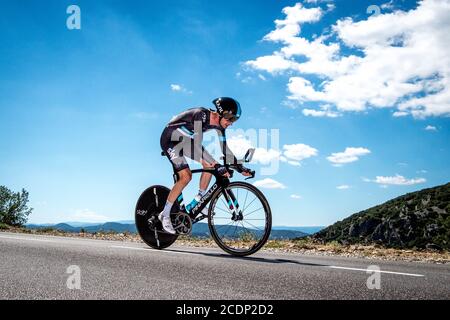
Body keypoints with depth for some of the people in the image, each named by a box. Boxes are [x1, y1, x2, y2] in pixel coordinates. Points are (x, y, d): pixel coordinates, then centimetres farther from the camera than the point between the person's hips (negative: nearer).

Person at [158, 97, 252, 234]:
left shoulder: (219, 124, -10)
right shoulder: (200, 115, -33)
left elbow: (225, 149, -1)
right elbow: (197, 145, -40)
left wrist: (239, 167, -9)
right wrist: (217, 166, -43)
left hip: (186, 141, 8)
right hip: (170, 140, -8)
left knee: (210, 165, -6)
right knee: (186, 177, -19)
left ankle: (198, 202, 7)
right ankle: (165, 215, -7)